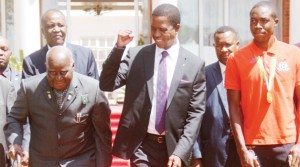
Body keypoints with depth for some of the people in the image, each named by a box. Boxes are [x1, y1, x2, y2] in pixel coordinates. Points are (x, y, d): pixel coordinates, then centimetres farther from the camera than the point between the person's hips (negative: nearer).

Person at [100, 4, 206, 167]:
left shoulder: (195, 64, -2)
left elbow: (195, 112, -3)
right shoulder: (136, 55, 1)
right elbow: (107, 84, -5)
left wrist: (180, 152, -11)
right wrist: (119, 48, -17)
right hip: (142, 146, -1)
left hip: (174, 146, 1)